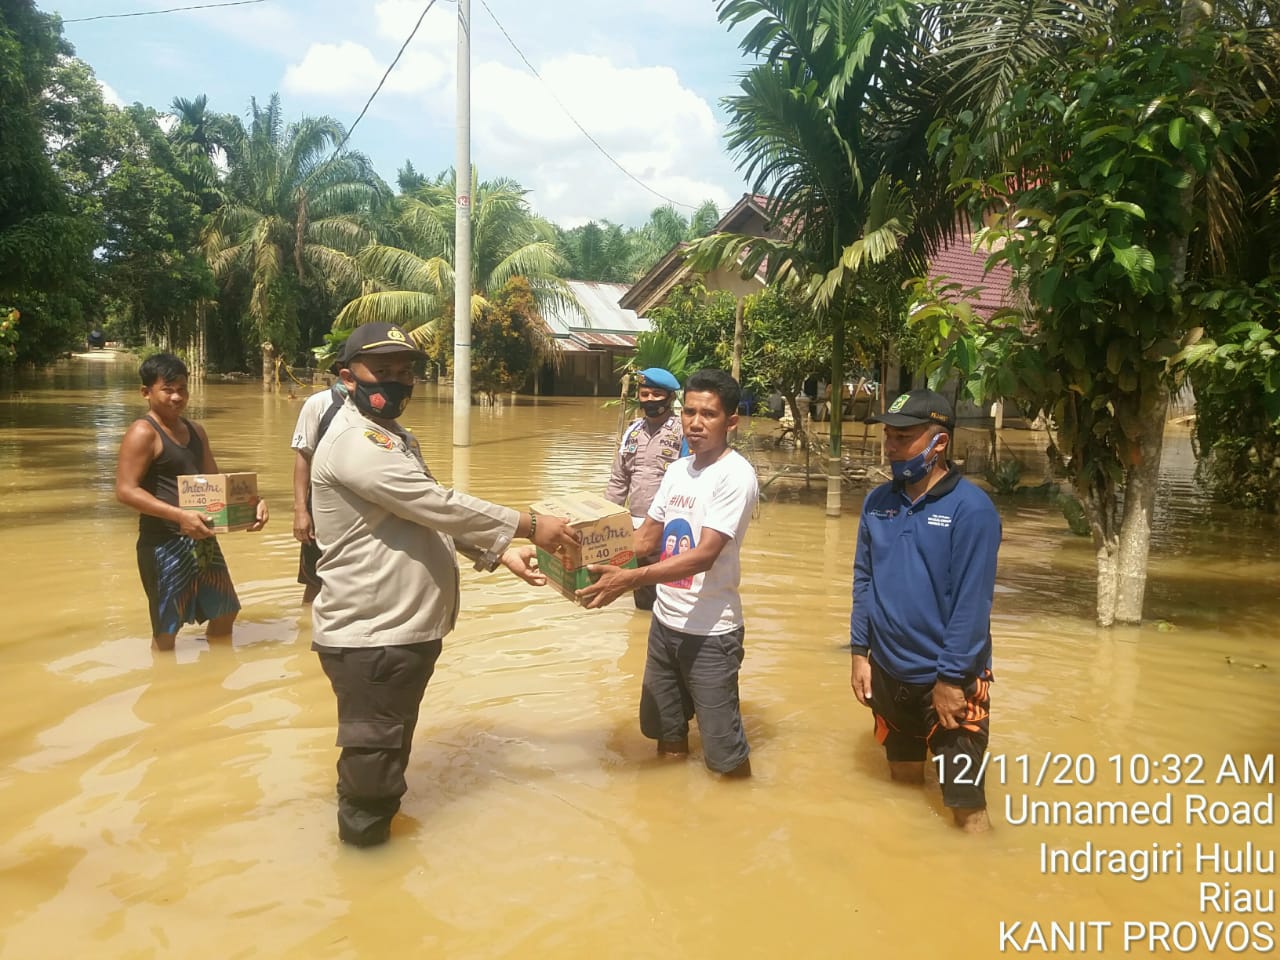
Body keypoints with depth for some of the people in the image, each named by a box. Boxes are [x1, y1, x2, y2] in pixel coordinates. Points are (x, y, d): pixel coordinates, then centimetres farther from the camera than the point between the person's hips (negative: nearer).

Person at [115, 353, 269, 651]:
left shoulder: (195, 431, 12)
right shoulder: (143, 433, -13)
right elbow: (125, 491, -21)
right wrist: (179, 515, -31)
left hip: (201, 539, 8)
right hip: (163, 542, -8)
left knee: (224, 612, 19)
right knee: (167, 628, 4)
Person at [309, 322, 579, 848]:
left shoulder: (394, 436, 15)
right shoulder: (355, 443, -21)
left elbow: (434, 517, 15)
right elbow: (440, 506, -25)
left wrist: (499, 552, 3)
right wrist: (529, 525, -19)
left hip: (406, 626, 10)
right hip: (370, 636, -10)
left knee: (391, 746, 27)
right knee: (373, 755, 6)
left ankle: (380, 815, 47)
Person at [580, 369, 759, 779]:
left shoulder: (735, 476, -17)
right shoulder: (678, 470, 7)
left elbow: (703, 556, -25)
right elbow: (646, 537, 11)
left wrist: (629, 579, -33)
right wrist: (603, 560, -7)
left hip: (710, 632, -7)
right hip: (665, 622, 8)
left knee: (724, 753, 2)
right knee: (666, 734, 21)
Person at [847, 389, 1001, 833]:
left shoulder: (971, 508, -16)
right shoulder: (877, 502, 1)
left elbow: (972, 601, -17)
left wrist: (951, 678, -17)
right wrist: (860, 652, 2)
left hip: (949, 679, -5)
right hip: (888, 672, 6)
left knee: (966, 803, -1)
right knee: (903, 779, 23)